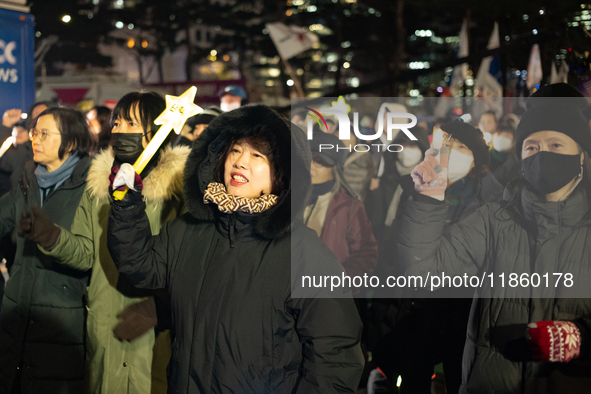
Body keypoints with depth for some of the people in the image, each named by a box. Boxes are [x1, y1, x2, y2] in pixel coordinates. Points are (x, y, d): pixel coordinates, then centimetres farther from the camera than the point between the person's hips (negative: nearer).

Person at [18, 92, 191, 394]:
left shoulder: (180, 186, -7)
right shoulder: (100, 184, 9)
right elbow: (86, 253, 7)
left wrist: (158, 308, -19)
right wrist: (52, 237, -13)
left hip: (158, 332, -4)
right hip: (104, 332, 4)